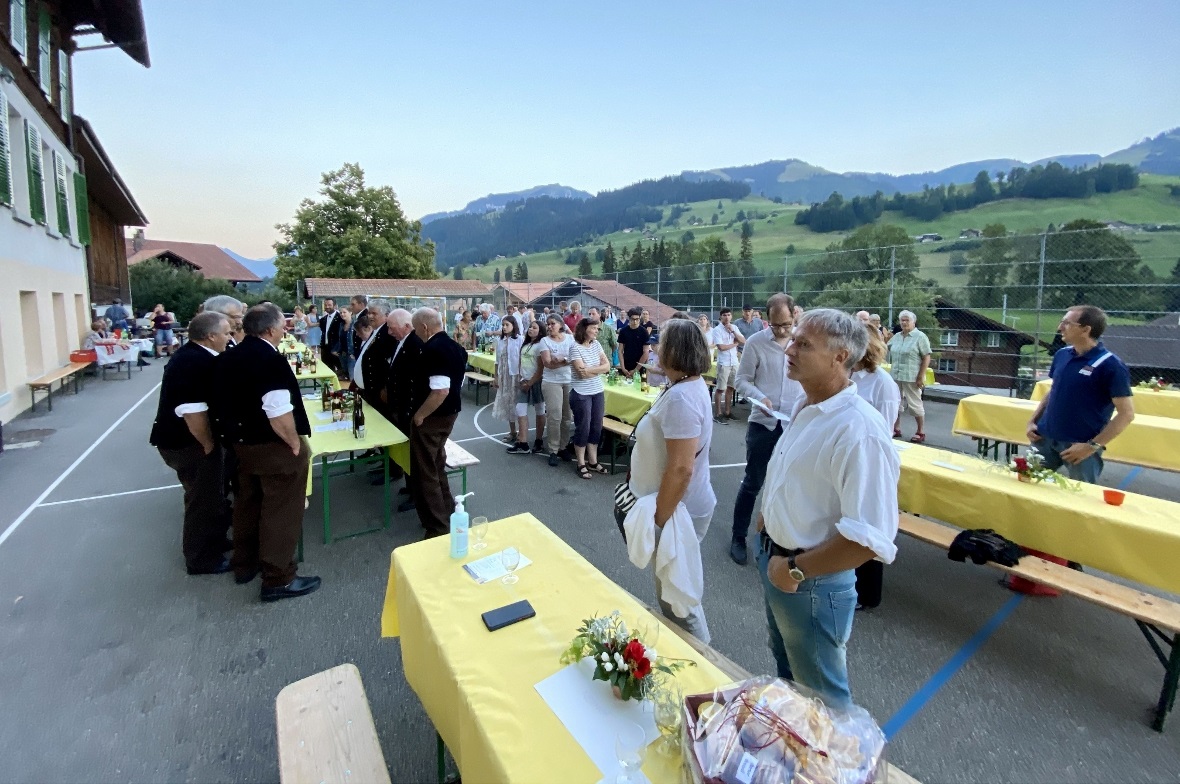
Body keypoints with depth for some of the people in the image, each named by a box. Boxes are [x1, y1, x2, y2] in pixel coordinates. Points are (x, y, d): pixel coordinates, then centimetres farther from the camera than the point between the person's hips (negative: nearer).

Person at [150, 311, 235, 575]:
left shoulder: (193, 354, 7)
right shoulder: (196, 362, -26)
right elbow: (192, 412, -32)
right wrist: (208, 444, -19)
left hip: (182, 437, 10)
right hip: (188, 443, -10)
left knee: (211, 494, 23)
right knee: (203, 499, 5)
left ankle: (215, 541, 40)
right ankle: (202, 559, 22)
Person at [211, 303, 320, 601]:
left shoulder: (229, 358, 4)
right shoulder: (271, 360, -23)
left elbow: (225, 402, 13)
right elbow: (279, 413, -28)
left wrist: (237, 433, 21)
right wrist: (296, 443, -16)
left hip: (241, 442, 9)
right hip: (273, 447, -9)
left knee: (247, 503, 22)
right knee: (280, 511, 3)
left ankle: (245, 564, 39)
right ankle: (278, 579, 13)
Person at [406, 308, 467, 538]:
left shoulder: (433, 349, -23)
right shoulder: (454, 346, 7)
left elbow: (440, 391, -31)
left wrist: (419, 415, -19)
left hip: (431, 417, -9)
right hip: (449, 413, 9)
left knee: (426, 473, 3)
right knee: (437, 467, 22)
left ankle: (438, 528, 11)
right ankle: (447, 514, 34)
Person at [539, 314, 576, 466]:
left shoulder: (570, 338, 5)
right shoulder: (545, 341, -2)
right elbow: (548, 363, -11)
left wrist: (559, 360, -16)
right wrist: (567, 361, -17)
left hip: (569, 381, 3)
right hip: (552, 382, -3)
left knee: (567, 416, 7)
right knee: (555, 416, -7)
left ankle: (563, 447, 21)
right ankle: (553, 451, 3)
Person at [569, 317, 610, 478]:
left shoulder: (596, 344, 6)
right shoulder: (575, 347, -13)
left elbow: (607, 366, -1)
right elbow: (581, 373, -21)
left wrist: (590, 369, -13)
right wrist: (598, 369, -10)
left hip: (598, 392, 6)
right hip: (582, 394, -6)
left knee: (596, 427, 11)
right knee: (583, 428, 2)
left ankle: (593, 462, 24)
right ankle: (581, 464, 15)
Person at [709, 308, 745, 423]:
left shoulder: (734, 327, 10)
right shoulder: (717, 329, -8)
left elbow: (743, 341, 2)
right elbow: (721, 347, -17)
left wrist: (732, 331, -7)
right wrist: (735, 344, -4)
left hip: (734, 362, 6)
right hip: (723, 363, -6)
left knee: (730, 388, 12)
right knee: (720, 389, -2)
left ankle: (727, 412, 21)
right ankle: (718, 414, 4)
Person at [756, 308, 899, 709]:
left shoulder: (859, 430, -28)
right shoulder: (804, 408, 1)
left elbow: (869, 537, -32)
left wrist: (796, 570, -23)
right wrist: (767, 521, 7)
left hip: (811, 582, -9)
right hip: (774, 562, 9)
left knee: (820, 696, 17)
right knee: (786, 672, 31)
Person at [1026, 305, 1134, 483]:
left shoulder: (1110, 365, -13)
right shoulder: (1061, 354, 4)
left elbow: (1127, 414, -13)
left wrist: (1092, 446, -17)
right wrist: (1032, 421, 6)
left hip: (1080, 445, -5)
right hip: (1045, 438, 5)